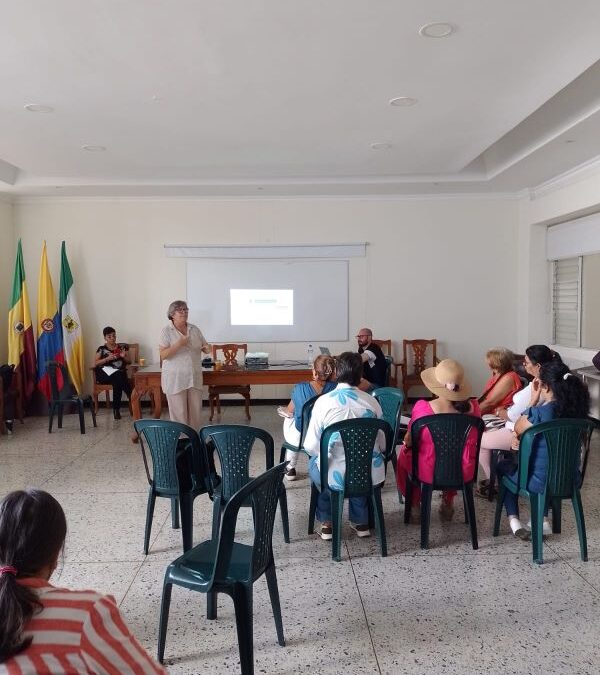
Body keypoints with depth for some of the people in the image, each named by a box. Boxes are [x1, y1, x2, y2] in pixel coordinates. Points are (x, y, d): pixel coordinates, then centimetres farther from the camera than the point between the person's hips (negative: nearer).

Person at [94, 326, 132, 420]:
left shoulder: (122, 346, 17)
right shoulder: (102, 349, 14)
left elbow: (129, 361, 17)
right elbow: (95, 364, 4)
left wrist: (124, 357, -5)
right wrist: (107, 358, -11)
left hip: (120, 373, 1)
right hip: (105, 374, -1)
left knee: (117, 382, -36)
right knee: (118, 377, -35)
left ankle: (116, 409, -28)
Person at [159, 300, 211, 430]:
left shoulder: (195, 329, 8)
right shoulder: (167, 331, -6)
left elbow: (204, 346, 14)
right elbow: (163, 355, -13)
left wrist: (207, 348, -10)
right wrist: (179, 344, -25)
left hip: (194, 377, 5)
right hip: (175, 378, -5)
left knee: (195, 411, 10)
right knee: (179, 413, 1)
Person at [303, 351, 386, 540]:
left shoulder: (324, 401, -13)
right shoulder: (371, 402, -5)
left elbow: (311, 446, -11)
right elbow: (382, 445, 2)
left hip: (336, 476, -2)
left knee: (315, 460, 31)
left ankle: (326, 523, 37)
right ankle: (361, 522, 42)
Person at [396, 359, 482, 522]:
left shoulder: (421, 407, -22)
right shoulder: (472, 407, -15)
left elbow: (409, 441, -7)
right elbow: (472, 442, 4)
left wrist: (406, 443, 16)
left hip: (429, 472, -2)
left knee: (404, 453, 30)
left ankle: (415, 505, 35)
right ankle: (448, 501, 44)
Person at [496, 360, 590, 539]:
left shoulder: (540, 412, -27)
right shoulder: (576, 410, -7)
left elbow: (517, 429, -5)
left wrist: (533, 400, -10)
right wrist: (519, 437, -4)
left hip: (542, 482, -6)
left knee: (503, 465, 25)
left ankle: (513, 519, 18)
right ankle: (543, 520, 31)